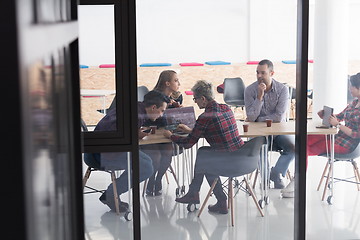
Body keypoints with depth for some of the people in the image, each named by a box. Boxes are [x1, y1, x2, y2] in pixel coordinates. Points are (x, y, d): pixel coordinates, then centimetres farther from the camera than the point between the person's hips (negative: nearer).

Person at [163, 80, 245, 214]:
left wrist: (170, 136, 10)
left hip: (229, 163, -8)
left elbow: (188, 143, -8)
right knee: (202, 151, 25)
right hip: (242, 155, 8)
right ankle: (193, 194, 34)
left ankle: (222, 202, 26)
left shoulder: (205, 117, -17)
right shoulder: (226, 108, 7)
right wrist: (191, 130, 29)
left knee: (204, 161, 23)